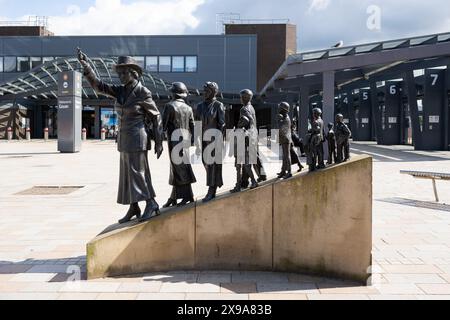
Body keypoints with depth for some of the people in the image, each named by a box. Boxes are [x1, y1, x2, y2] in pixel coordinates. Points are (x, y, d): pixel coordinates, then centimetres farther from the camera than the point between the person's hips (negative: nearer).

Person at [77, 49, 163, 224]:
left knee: (137, 173, -7)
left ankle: (151, 203, 5)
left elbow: (156, 116, -6)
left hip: (137, 138, -8)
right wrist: (86, 66, -12)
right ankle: (133, 209, 17)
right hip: (125, 138, 8)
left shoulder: (143, 93, -11)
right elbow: (99, 86, 1)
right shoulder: (121, 91, 8)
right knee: (127, 174, 9)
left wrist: (159, 142, -8)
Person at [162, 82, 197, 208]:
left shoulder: (170, 106, -8)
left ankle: (188, 197, -3)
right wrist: (192, 141, 16)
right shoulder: (188, 108, 9)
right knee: (177, 169, 11)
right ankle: (173, 198, 16)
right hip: (185, 140, 6)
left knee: (180, 169, -3)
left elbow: (163, 124, -10)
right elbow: (192, 127, 10)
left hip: (174, 140, -6)